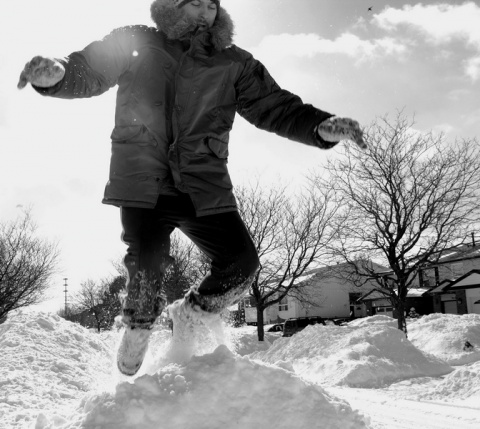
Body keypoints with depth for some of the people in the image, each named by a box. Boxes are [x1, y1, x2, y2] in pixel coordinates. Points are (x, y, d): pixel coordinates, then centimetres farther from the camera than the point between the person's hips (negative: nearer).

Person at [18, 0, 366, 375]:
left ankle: (189, 314, 25)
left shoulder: (233, 63, 9)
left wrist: (321, 127, -10)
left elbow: (275, 106, 7)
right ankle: (138, 329, 24)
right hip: (143, 183, -2)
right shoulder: (134, 44, 6)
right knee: (147, 270, -13)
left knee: (242, 263, -6)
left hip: (204, 187, 2)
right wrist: (55, 74, -18)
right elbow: (85, 74, 6)